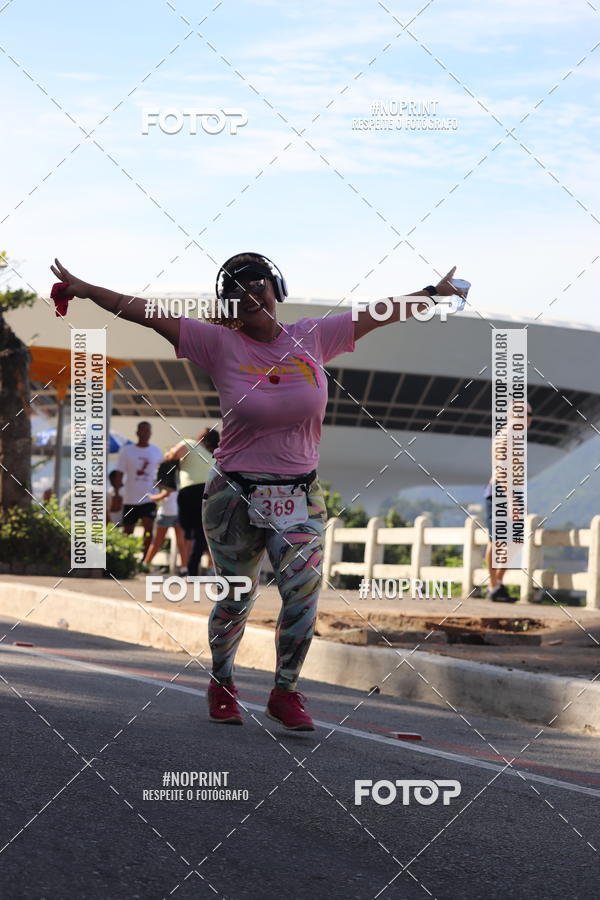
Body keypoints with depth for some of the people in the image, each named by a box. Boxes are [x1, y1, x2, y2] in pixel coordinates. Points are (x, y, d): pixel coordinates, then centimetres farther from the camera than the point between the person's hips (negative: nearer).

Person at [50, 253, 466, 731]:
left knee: (304, 595, -9)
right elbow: (147, 312, -10)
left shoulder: (313, 336, 2)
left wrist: (436, 293, 16)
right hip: (235, 496, -2)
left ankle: (286, 692, 11)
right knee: (236, 599, 8)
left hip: (301, 498, 2)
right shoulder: (221, 344, -5)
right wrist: (84, 290, -14)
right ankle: (222, 684, 33)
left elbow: (378, 313, 10)